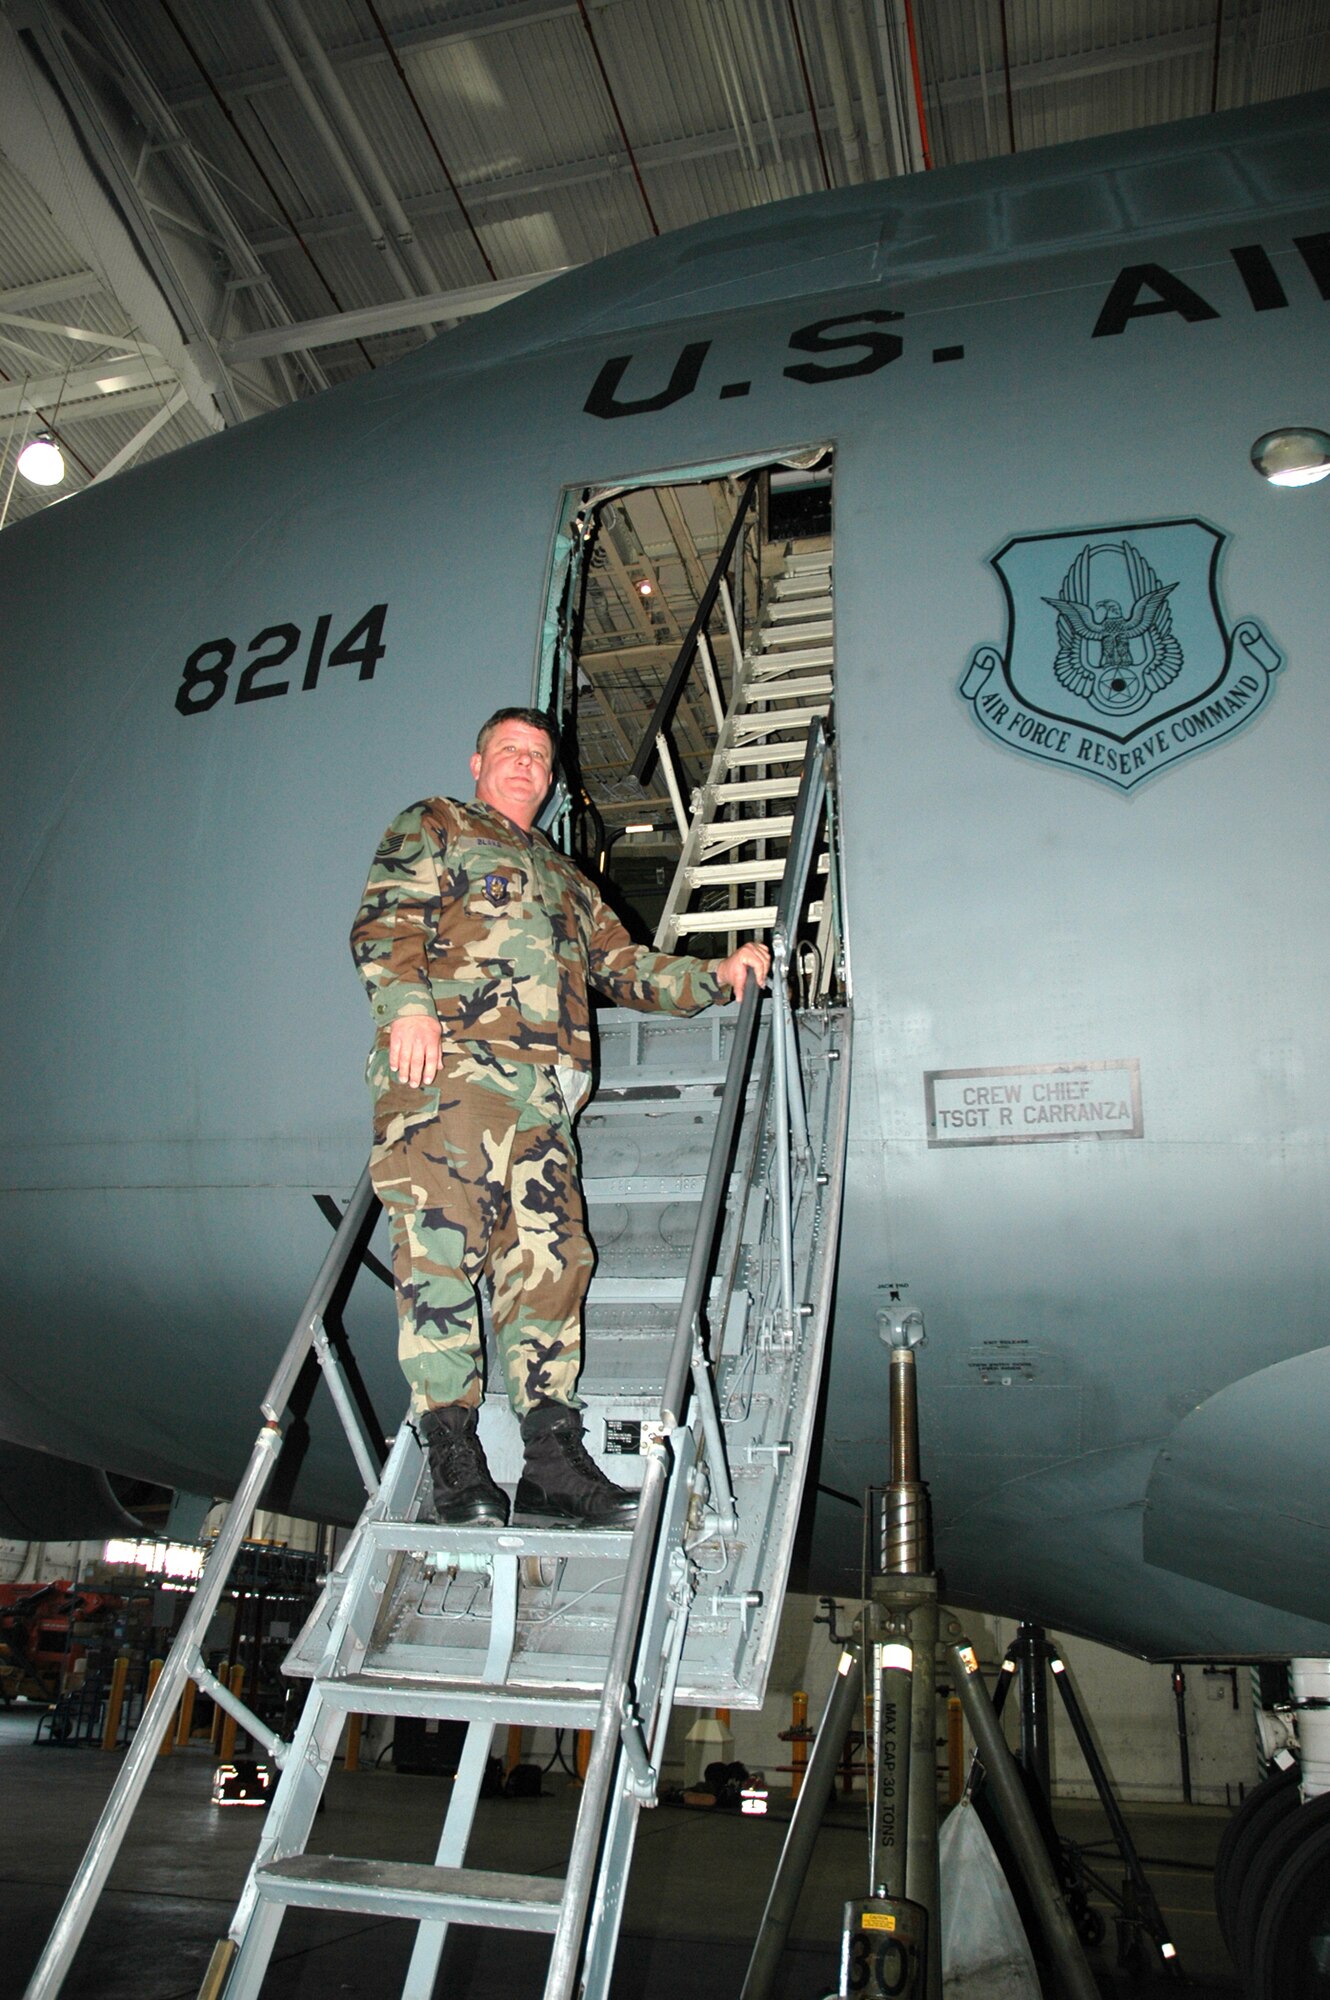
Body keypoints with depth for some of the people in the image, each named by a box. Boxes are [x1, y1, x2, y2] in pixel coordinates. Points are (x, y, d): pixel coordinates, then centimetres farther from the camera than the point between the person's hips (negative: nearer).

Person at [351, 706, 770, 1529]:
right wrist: (408, 1002, -18)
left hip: (541, 1091, 6)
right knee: (445, 1242, -12)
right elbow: (387, 920, 0)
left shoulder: (564, 874, 35)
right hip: (449, 1063, -5)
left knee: (549, 1258, -2)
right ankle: (454, 1456, -7)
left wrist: (714, 976, 16)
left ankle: (552, 1457, 1)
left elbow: (622, 964, 30)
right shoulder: (431, 826, 17)